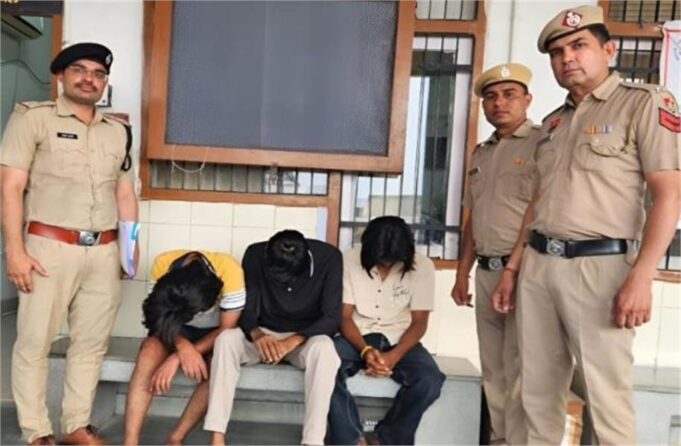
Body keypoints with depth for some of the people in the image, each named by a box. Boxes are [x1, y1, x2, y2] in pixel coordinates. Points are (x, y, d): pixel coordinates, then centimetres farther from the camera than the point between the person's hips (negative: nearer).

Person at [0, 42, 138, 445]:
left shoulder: (118, 131, 16)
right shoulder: (34, 117, 2)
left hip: (104, 252, 4)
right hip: (50, 247, -4)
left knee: (92, 342, 8)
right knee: (35, 341, 2)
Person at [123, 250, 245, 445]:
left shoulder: (229, 270, -32)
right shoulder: (163, 264, -26)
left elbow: (227, 330, -24)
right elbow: (162, 321, -18)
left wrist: (176, 358, -32)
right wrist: (183, 346, -39)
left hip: (215, 333, -1)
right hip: (174, 329, 1)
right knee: (149, 351, -30)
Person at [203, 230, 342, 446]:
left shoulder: (328, 257, -20)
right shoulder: (255, 255, -16)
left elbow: (332, 318, -20)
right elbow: (246, 310, -13)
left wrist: (292, 341, -34)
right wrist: (257, 335, -36)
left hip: (306, 337, -1)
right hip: (263, 335, 2)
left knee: (324, 348, -35)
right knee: (226, 339, -28)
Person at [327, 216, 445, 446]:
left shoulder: (422, 266, -8)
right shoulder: (350, 260, -8)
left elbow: (419, 322, -6)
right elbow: (345, 317, -6)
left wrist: (394, 356, -22)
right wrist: (365, 350, -25)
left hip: (399, 341, 1)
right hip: (358, 337, 0)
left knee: (430, 379, -29)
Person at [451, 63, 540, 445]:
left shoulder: (543, 145, -6)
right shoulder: (481, 153, 17)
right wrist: (463, 273, 17)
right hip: (486, 272, 7)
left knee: (519, 371, -1)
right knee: (494, 370, 14)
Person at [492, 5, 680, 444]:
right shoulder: (553, 123, 17)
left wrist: (641, 276, -19)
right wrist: (513, 267, 15)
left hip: (599, 265, -6)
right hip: (538, 264, 6)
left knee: (607, 394, 2)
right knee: (538, 389, 12)